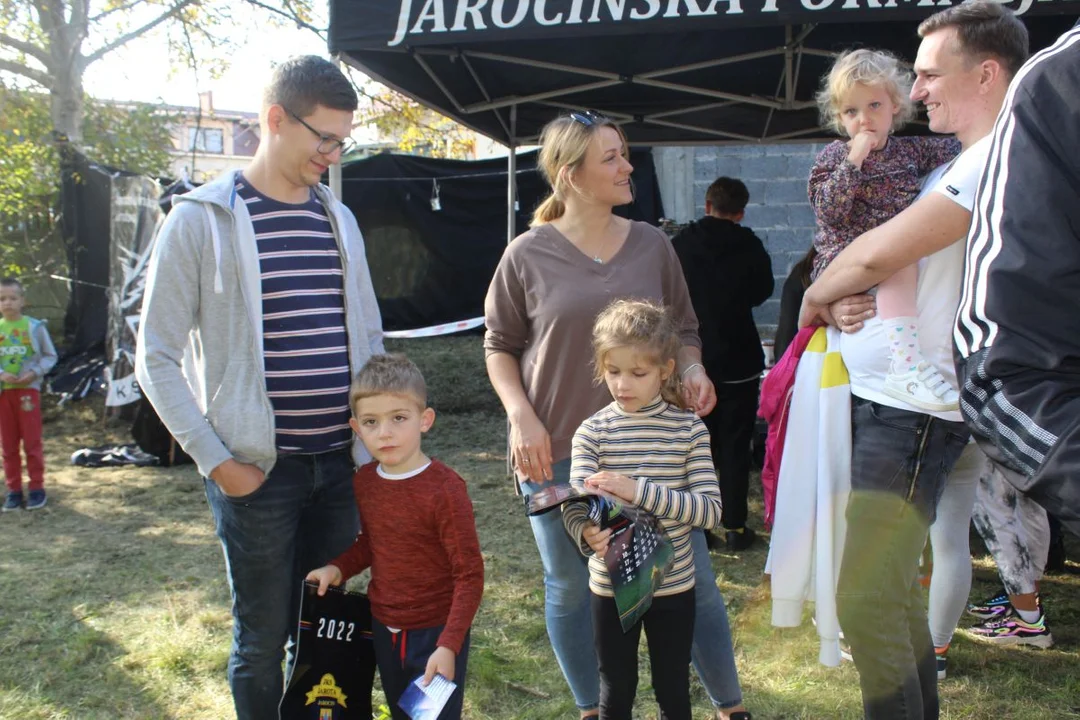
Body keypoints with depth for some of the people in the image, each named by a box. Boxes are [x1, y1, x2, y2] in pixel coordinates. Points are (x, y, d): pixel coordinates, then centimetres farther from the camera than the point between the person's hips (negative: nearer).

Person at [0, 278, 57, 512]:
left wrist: (34, 373, -14)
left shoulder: (34, 327, -3)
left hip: (28, 389, -3)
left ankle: (37, 488, 8)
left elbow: (50, 356, 1)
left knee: (32, 441, 1)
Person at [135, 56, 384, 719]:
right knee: (264, 638, 7)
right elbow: (157, 358, -6)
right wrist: (217, 461, -11)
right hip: (257, 470, -4)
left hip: (342, 464, 5)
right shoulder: (201, 219, -5)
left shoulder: (339, 219, 10)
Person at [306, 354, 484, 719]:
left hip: (435, 633, -6)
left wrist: (448, 645, -23)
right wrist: (339, 568, -3)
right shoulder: (364, 481, -2)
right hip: (383, 629, 6)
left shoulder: (444, 488, -22)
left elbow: (470, 575, -19)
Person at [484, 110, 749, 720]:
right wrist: (521, 417, -8)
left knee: (693, 580, 6)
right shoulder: (529, 255, -3)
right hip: (557, 453, -1)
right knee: (572, 588, 12)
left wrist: (692, 370, -7)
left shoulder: (652, 245, 4)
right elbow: (500, 347, 5)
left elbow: (683, 330, 13)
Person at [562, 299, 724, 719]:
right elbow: (574, 507, -17)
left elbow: (711, 510, -17)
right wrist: (587, 534, -41)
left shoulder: (690, 430, -9)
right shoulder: (592, 433, -9)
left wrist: (639, 490, -29)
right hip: (610, 586, 0)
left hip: (673, 585, 0)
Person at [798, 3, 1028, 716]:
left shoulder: (1002, 159, -14)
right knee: (894, 587, 17)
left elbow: (878, 254, -19)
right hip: (877, 396, 10)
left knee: (865, 601, -11)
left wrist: (816, 296, 0)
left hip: (915, 411, -10)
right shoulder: (953, 170, 20)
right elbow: (883, 264, 19)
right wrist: (845, 301, -3)